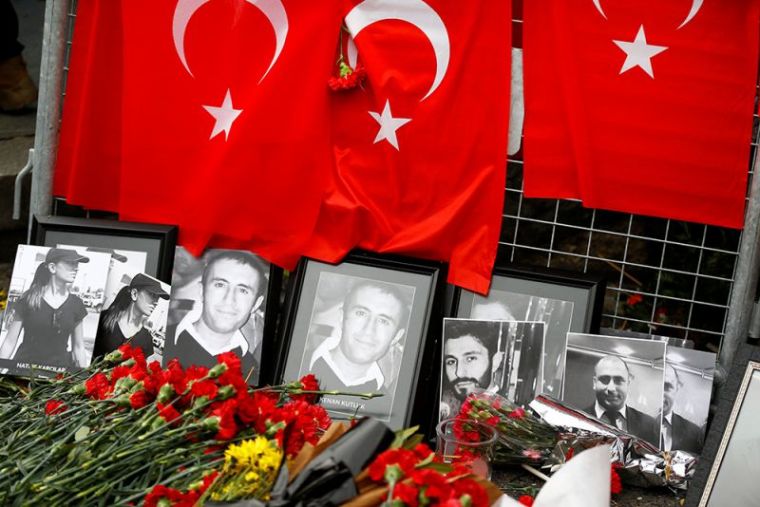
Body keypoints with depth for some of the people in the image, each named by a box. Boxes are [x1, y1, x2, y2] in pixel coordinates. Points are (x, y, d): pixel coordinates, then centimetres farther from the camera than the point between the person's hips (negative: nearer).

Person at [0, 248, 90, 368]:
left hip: (59, 368, 2)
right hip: (25, 366, -2)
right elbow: (10, 342, 1)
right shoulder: (28, 299, -3)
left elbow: (78, 347, 11)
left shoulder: (75, 304, 4)